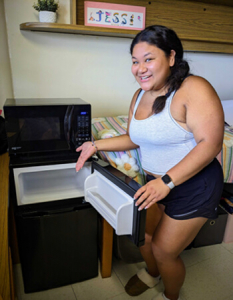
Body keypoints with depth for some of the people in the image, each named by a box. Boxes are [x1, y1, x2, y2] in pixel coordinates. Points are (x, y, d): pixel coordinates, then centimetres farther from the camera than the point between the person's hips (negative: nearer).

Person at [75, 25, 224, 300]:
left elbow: (210, 143, -26)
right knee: (141, 234, 19)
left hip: (193, 186, -7)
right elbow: (134, 138, 12)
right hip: (155, 183, 7)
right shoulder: (139, 95, 3)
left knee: (164, 252, 6)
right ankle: (151, 273, 55)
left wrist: (167, 182, -32)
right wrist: (96, 145, 2)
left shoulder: (194, 89, -22)